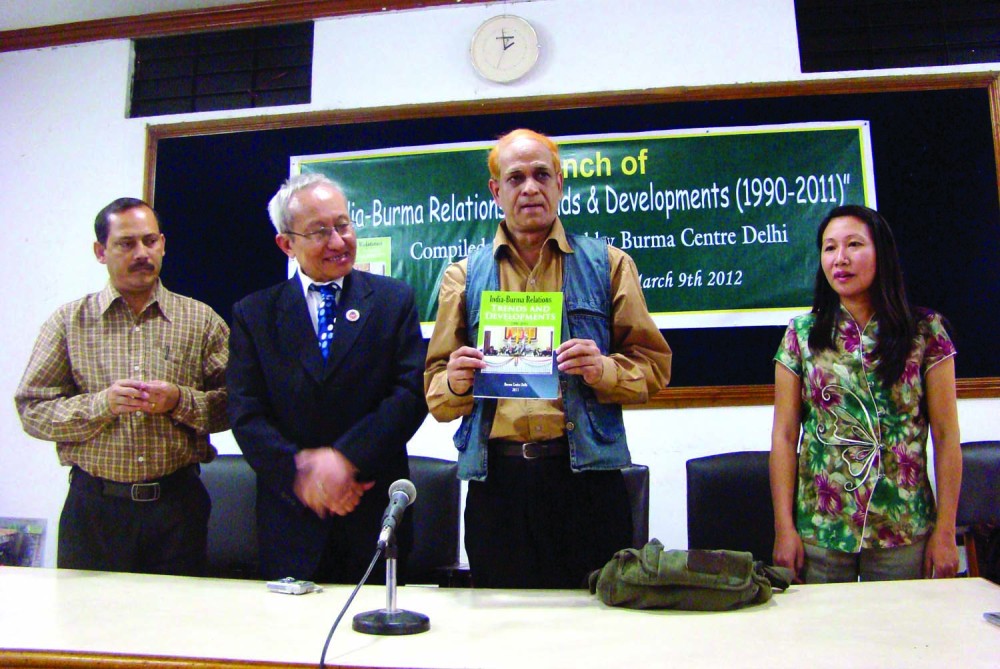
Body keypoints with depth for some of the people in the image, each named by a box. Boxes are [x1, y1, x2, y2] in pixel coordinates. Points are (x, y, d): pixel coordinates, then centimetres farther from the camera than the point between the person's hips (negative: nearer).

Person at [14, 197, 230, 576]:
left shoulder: (201, 321, 6)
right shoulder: (68, 322, 6)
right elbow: (32, 410, 1)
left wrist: (180, 402, -15)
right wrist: (102, 403, -13)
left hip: (177, 503, 0)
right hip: (95, 506, 0)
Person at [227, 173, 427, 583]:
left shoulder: (394, 299, 2)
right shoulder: (254, 313, 5)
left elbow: (412, 392, -7)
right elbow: (245, 414, -2)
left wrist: (345, 457, -17)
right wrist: (299, 471, -15)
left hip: (375, 513, 0)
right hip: (290, 517, 1)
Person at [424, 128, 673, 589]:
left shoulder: (607, 265, 9)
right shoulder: (464, 276, 12)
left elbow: (653, 364, 5)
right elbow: (434, 388, 12)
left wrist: (604, 370, -14)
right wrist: (455, 384, -11)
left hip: (586, 475, -1)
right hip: (495, 479, 1)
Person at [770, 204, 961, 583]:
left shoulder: (925, 332, -1)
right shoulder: (801, 335, 0)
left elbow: (946, 437, -1)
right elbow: (784, 436, -2)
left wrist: (945, 531, -4)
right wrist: (784, 527, -7)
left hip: (904, 533, 0)